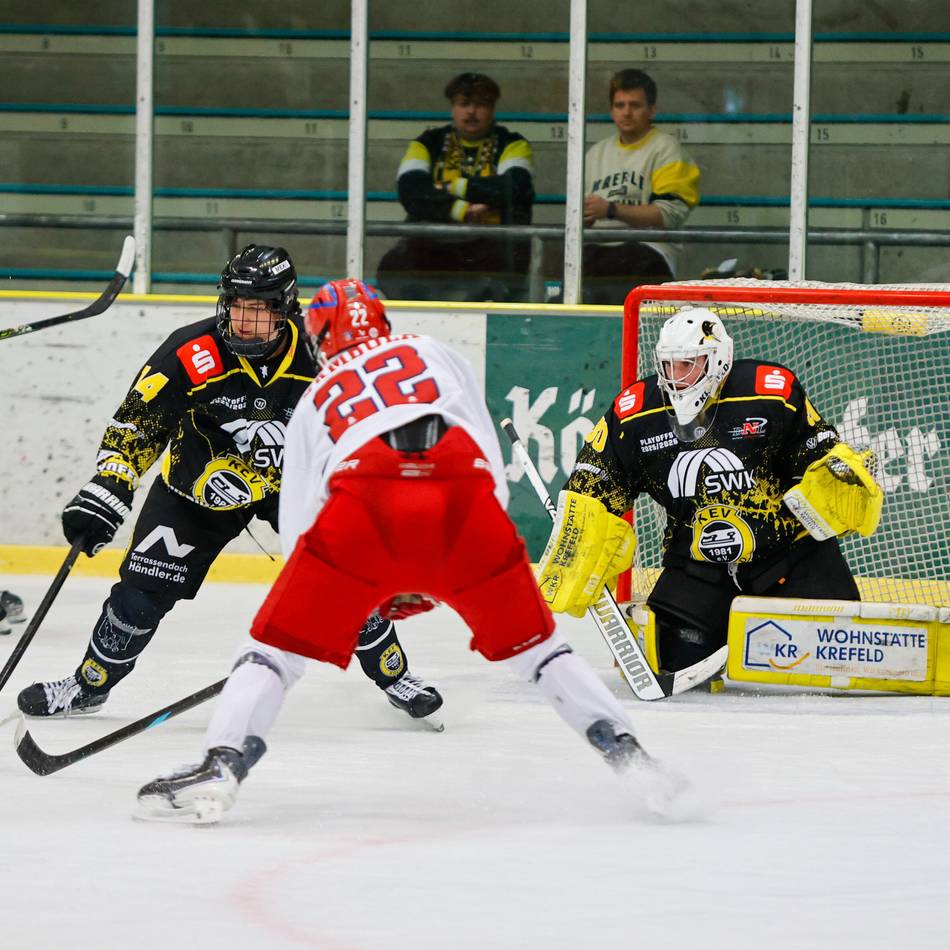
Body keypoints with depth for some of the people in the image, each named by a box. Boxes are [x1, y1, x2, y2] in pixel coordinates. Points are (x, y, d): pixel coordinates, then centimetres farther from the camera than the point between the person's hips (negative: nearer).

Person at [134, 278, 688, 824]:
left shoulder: (315, 399, 35)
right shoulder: (438, 356, 34)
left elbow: (296, 521, 33)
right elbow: (492, 461, 25)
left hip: (363, 507, -1)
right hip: (466, 501, 1)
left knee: (280, 642, 11)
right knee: (529, 641, 20)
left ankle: (221, 769, -6)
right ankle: (628, 755, 16)